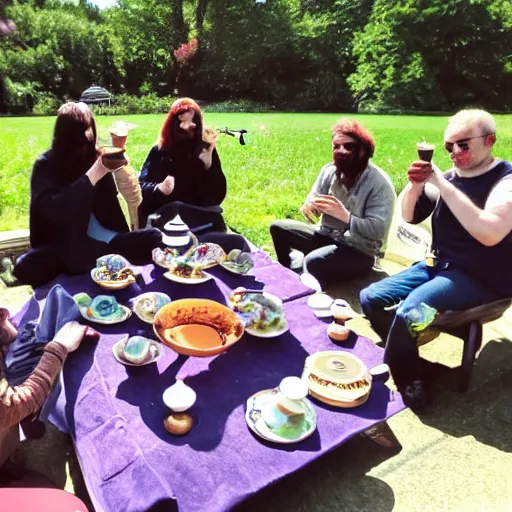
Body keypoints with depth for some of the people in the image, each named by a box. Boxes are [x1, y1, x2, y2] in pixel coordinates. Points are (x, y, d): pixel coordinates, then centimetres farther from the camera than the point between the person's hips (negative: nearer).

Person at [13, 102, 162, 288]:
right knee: (26, 267, -31)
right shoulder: (46, 165, -8)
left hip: (104, 241, 2)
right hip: (65, 246, -1)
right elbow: (54, 211, -25)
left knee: (154, 238, -19)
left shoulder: (97, 157, -1)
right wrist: (96, 173, -30)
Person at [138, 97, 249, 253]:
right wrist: (158, 189, -20)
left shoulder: (205, 150, 7)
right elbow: (141, 188, 1)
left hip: (202, 222, 2)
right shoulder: (160, 152, 6)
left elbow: (218, 196, 2)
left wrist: (209, 163, -11)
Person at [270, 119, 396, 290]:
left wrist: (344, 215, -36)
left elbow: (378, 230, -24)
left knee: (313, 261, -34)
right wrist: (309, 207, -23)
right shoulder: (329, 170, -1)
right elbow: (312, 203, 3)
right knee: (278, 227, 3)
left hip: (359, 251, -7)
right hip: (327, 236, 7)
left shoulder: (379, 183, -19)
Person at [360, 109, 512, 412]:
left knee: (408, 312, -29)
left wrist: (442, 184, -27)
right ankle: (405, 359, 10)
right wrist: (415, 184, -11)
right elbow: (410, 216, 10)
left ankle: (403, 380, -4)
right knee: (371, 298, -5)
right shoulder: (449, 176, 5)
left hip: (480, 279, -7)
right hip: (438, 265, 7)